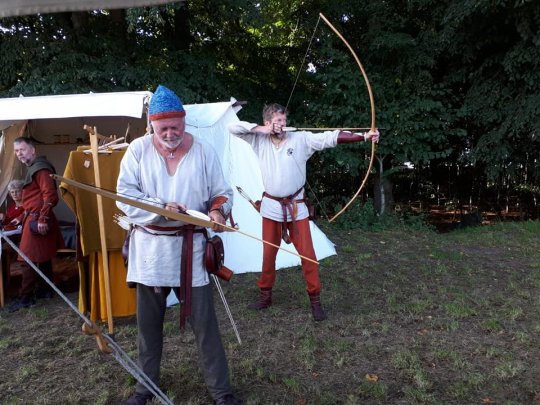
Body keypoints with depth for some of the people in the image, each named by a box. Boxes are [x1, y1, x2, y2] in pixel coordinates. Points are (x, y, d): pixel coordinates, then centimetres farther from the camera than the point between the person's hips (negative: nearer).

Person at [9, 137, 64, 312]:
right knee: (42, 258, 15)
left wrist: (42, 218, -26)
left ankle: (26, 297, 1)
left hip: (37, 220, -11)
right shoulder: (33, 169, 19)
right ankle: (45, 290, 24)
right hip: (34, 218, 11)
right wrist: (21, 218, 23)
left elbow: (51, 196, -24)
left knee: (30, 259, -5)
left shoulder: (40, 168, -14)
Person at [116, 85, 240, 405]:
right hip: (150, 249, 1)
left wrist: (219, 210, -20)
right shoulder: (138, 150, -1)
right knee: (149, 321, 15)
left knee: (204, 321, 4)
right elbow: (124, 195, -8)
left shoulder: (204, 152, -1)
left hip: (190, 248, -1)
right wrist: (161, 207, -22)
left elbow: (222, 193, 3)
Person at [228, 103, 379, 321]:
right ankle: (265, 295, 30)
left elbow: (331, 137, -16)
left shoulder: (301, 139, -7)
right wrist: (261, 129, -13)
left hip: (295, 206, -1)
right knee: (269, 253, 13)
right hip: (271, 206, 2)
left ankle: (315, 299, 15)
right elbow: (233, 128, -2)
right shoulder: (260, 140, -1)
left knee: (307, 253, 1)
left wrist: (363, 136, -25)